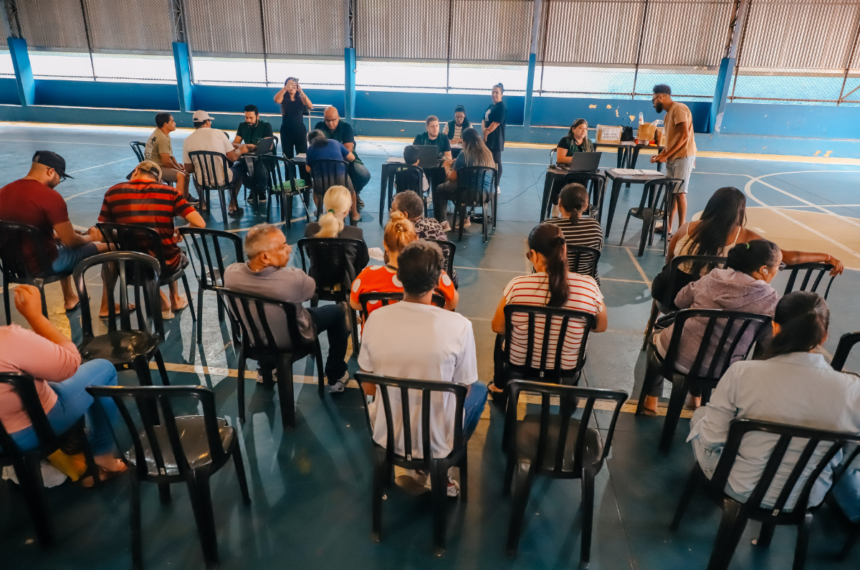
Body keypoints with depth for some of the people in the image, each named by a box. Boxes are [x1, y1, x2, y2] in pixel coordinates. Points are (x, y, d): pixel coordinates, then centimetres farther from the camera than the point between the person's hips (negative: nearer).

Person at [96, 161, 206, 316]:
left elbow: (101, 235, 1)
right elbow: (200, 224, -11)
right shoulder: (170, 192, -3)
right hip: (166, 265, 0)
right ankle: (175, 299, 47)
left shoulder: (113, 192, 0)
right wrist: (180, 231, 10)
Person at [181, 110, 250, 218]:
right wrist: (240, 151, 14)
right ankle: (232, 206, 27)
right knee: (240, 166, 25)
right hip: (222, 180, -3)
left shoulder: (187, 140, -2)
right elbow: (233, 158, -8)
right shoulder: (218, 133, -8)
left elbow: (189, 169, 3)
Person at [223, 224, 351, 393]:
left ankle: (266, 370, 53)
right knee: (337, 311, 17)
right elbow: (311, 289, -13)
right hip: (292, 340, -4)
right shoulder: (292, 279, -39)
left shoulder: (231, 273, -26)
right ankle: (336, 377, 29)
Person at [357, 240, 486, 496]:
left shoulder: (375, 319, -14)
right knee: (479, 390, 26)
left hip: (386, 435, 3)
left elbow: (369, 389, -2)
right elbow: (463, 391, -9)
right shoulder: (459, 326, -23)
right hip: (436, 441, -3)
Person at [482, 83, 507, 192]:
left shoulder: (502, 107, -11)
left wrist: (487, 132, -10)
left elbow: (496, 123, -19)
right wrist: (484, 129, -10)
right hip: (488, 139, 9)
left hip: (496, 140, -9)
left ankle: (496, 186, 2)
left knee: (496, 162, -4)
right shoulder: (490, 106, 16)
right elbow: (484, 120, 11)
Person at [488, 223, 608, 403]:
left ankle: (499, 388, 51)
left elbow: (497, 327, -11)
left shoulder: (518, 286, -26)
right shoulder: (589, 286, -22)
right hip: (566, 368, 1)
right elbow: (601, 327, -4)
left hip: (519, 363, -1)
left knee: (502, 336, 34)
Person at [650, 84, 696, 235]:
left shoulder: (678, 108, -12)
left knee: (679, 192, -9)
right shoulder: (668, 113, 16)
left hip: (683, 157, -9)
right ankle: (667, 227, 15)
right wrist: (661, 155, 6)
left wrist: (666, 155, -20)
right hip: (673, 158, 9)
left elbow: (684, 135, -20)